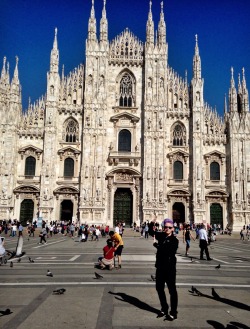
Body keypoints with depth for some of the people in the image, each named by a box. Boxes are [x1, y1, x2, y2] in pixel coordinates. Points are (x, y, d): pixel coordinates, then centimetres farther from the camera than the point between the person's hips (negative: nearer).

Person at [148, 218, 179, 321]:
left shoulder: (174, 240, -13)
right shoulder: (161, 235, 5)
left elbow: (169, 251, -26)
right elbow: (151, 232, 17)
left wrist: (158, 246, -20)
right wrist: (152, 224, -2)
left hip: (170, 267, -7)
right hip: (160, 266, 7)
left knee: (172, 289, 2)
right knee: (159, 288, 16)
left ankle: (173, 312, 13)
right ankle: (164, 309, 33)